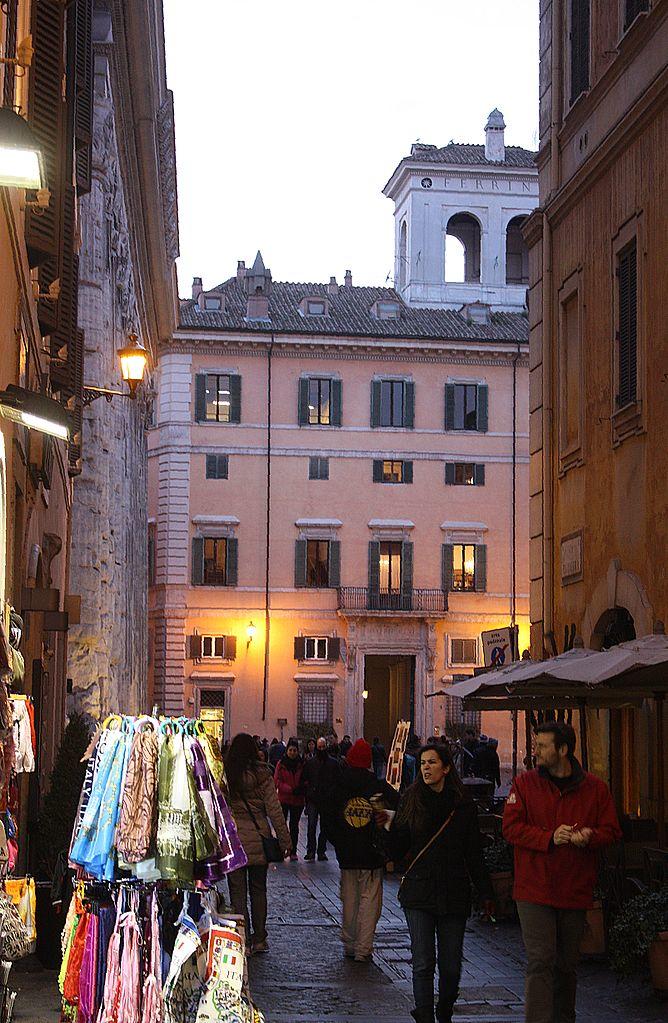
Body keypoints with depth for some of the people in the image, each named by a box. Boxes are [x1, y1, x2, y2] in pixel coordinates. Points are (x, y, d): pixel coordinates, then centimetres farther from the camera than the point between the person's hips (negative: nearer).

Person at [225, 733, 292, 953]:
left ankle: (243, 941, 4)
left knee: (238, 892, 5)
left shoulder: (223, 775, -5)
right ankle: (259, 939, 20)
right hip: (259, 840, 1)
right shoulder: (262, 774, -6)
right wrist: (285, 840, 0)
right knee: (258, 890, 15)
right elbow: (274, 809, -5)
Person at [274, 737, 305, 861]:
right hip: (284, 798, -1)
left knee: (294, 825, 7)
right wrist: (291, 789, -18)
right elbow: (277, 781, -7)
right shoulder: (281, 764, -3)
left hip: (297, 800, 1)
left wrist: (301, 788, -12)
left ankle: (293, 851, 13)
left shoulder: (301, 764, 2)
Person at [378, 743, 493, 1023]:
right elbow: (397, 851, 2)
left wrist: (485, 894, 5)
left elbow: (474, 855, 7)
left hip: (453, 895, 0)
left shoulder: (463, 806, 2)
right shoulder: (411, 800, 2)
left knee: (451, 966, 5)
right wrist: (389, 827, -16)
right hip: (419, 893, 0)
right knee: (423, 964, -6)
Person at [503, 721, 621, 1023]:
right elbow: (511, 828, -5)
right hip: (535, 890, -2)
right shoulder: (525, 784, 0)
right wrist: (550, 837, -19)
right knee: (540, 961, -10)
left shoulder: (595, 788, 4)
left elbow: (611, 831, 6)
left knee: (567, 964, 14)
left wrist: (588, 837, -17)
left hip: (576, 892, 2)